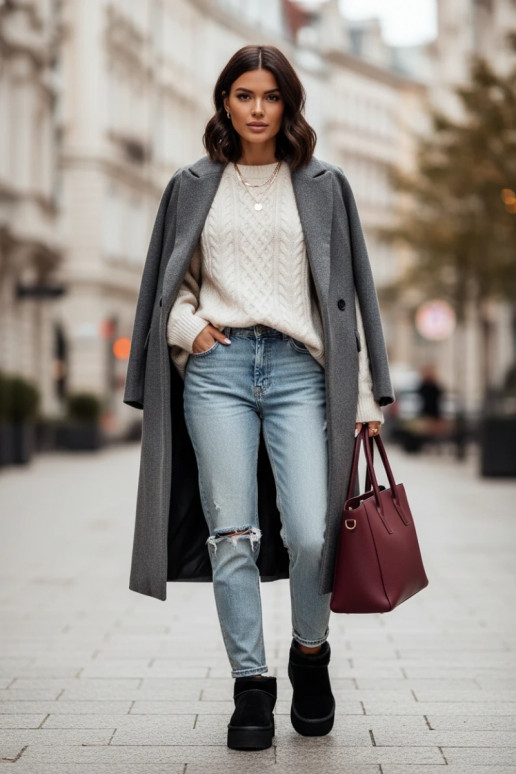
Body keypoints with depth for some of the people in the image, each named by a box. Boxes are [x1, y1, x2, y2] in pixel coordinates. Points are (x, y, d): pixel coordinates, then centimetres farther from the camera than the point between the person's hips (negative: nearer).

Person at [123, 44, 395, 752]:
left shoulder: (323, 186, 12)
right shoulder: (193, 187, 14)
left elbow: (347, 291, 10)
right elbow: (172, 284, 22)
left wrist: (365, 395, 5)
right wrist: (188, 326, 0)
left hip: (299, 368, -1)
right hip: (217, 368, 1)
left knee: (309, 533, -11)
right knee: (233, 534, -2)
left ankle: (311, 653, 17)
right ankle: (251, 686, 10)